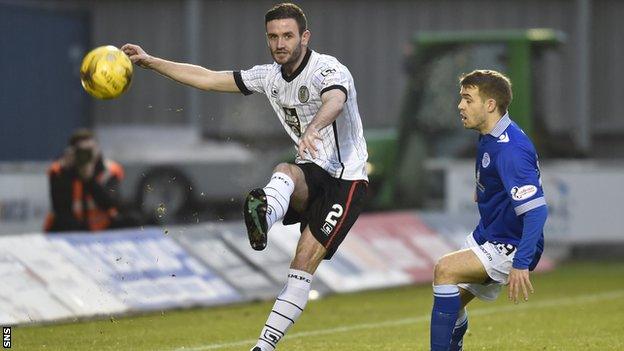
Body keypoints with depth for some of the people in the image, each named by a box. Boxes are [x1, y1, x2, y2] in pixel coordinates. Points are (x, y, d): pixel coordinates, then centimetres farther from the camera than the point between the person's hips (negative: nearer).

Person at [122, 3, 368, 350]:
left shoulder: (329, 70, -16)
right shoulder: (270, 76, 7)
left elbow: (335, 101, -39)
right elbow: (209, 79, 14)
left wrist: (312, 129, -62)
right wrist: (151, 62, 10)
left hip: (347, 180, -5)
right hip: (310, 175, 5)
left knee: (304, 263, -17)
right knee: (285, 172, -32)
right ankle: (264, 214, -65)